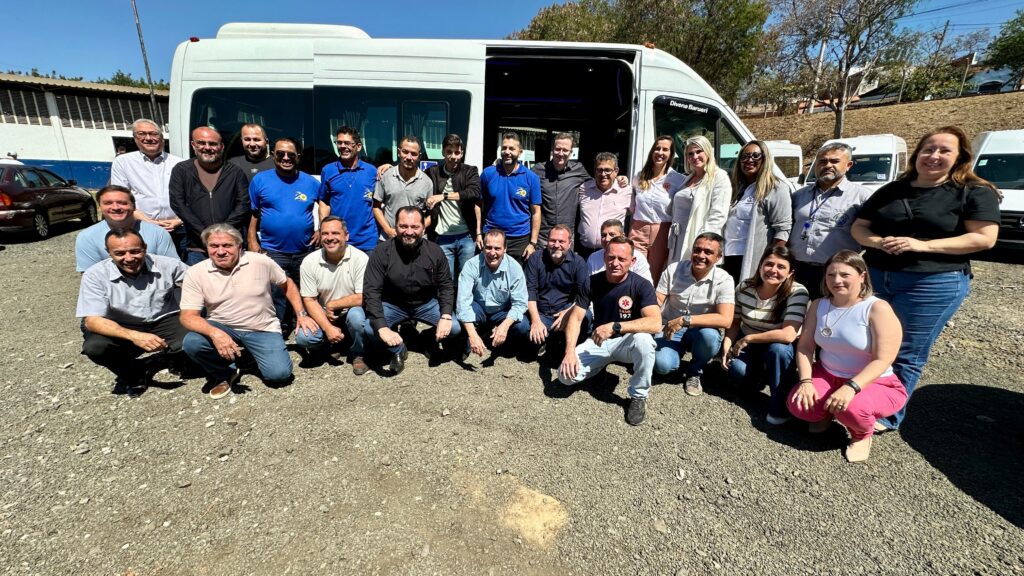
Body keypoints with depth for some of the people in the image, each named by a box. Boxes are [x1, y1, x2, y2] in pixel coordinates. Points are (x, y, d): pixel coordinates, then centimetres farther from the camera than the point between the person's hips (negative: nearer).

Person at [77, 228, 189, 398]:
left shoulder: (168, 265, -10)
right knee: (94, 347, -29)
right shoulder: (95, 275, -11)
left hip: (165, 322, 0)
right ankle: (136, 374, 0)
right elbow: (91, 321, -19)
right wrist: (134, 336, -38)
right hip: (123, 330, 1)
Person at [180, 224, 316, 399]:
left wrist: (301, 315, -2)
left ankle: (251, 353, 17)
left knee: (279, 374, -19)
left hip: (262, 329, -1)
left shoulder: (261, 261, -9)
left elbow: (287, 284, 6)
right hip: (222, 327, 1)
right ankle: (225, 374, 1)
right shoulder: (195, 273, -9)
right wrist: (215, 333, -34)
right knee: (191, 342, -30)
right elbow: (188, 316, -14)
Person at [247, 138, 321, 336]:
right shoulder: (260, 180, 1)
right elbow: (252, 215, 3)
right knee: (275, 298, 4)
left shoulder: (311, 182, 3)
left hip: (305, 252, 2)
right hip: (272, 252, -1)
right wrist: (253, 244, -4)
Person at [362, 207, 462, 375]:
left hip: (427, 304, 1)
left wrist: (446, 316, -20)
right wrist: (382, 327, -33)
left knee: (455, 328, -19)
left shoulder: (435, 251, -11)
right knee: (369, 328, -28)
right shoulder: (382, 252, -19)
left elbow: (446, 285, -3)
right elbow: (371, 291, -21)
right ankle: (398, 351, 4)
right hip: (392, 305, -1)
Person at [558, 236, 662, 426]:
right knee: (566, 374, -19)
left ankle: (638, 396, -13)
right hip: (598, 342, 3)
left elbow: (655, 323, -32)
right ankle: (602, 363, 15)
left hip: (627, 342, -2)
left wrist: (614, 326, -38)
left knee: (643, 339, -38)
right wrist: (570, 351, -21)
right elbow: (576, 318, -6)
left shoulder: (641, 285, -18)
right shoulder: (591, 282, -8)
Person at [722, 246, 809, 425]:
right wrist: (727, 347, -16)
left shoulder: (797, 292, -22)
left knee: (778, 349, -37)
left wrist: (747, 339, -26)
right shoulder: (744, 287, -12)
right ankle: (758, 377, 10)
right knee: (736, 368, -29)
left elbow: (788, 335, -32)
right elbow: (734, 322, -1)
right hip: (746, 346, 2)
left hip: (779, 349, -2)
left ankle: (780, 407, -16)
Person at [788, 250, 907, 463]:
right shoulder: (818, 305, -1)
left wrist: (850, 387, -35)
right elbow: (805, 346, -2)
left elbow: (882, 360, -23)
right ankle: (825, 412, 18)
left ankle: (862, 435, 4)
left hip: (875, 383, -4)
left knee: (850, 408, -34)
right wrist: (806, 381, -16)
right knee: (798, 405, -19)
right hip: (828, 375, 4)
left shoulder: (878, 308, -17)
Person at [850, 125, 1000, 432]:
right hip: (875, 278, 4)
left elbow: (984, 238, -9)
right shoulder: (890, 190, 12)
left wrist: (924, 245, -20)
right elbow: (858, 227, 10)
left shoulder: (975, 192, 0)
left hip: (933, 284, -4)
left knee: (905, 355, 3)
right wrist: (876, 241, -12)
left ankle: (888, 416, 16)